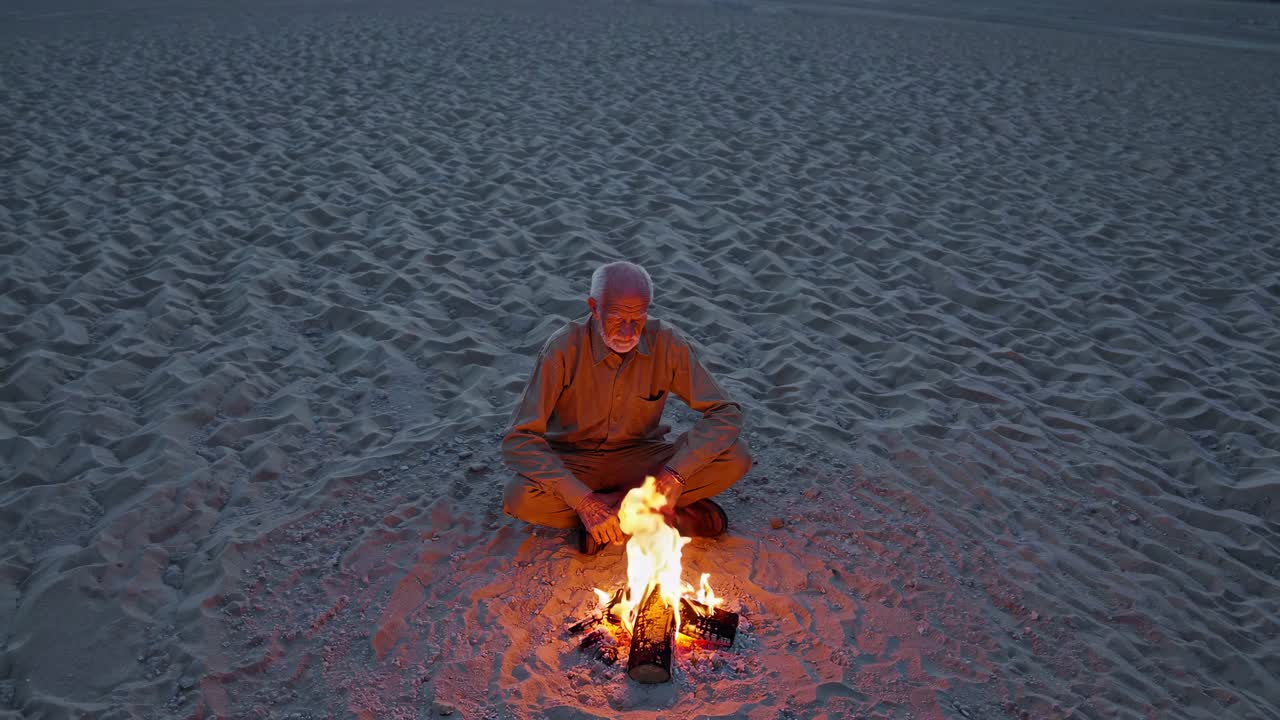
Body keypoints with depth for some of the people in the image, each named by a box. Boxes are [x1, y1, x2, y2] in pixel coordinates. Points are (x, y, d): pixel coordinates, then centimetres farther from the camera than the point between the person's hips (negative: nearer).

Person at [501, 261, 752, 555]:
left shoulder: (667, 343, -17)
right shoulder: (564, 348, -22)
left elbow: (726, 413, -14)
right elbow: (518, 441, -25)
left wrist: (677, 472, -30)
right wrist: (583, 500, -35)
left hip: (639, 459, 1)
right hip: (574, 461, -1)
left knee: (735, 458, -22)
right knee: (519, 498, -35)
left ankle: (612, 505, -16)